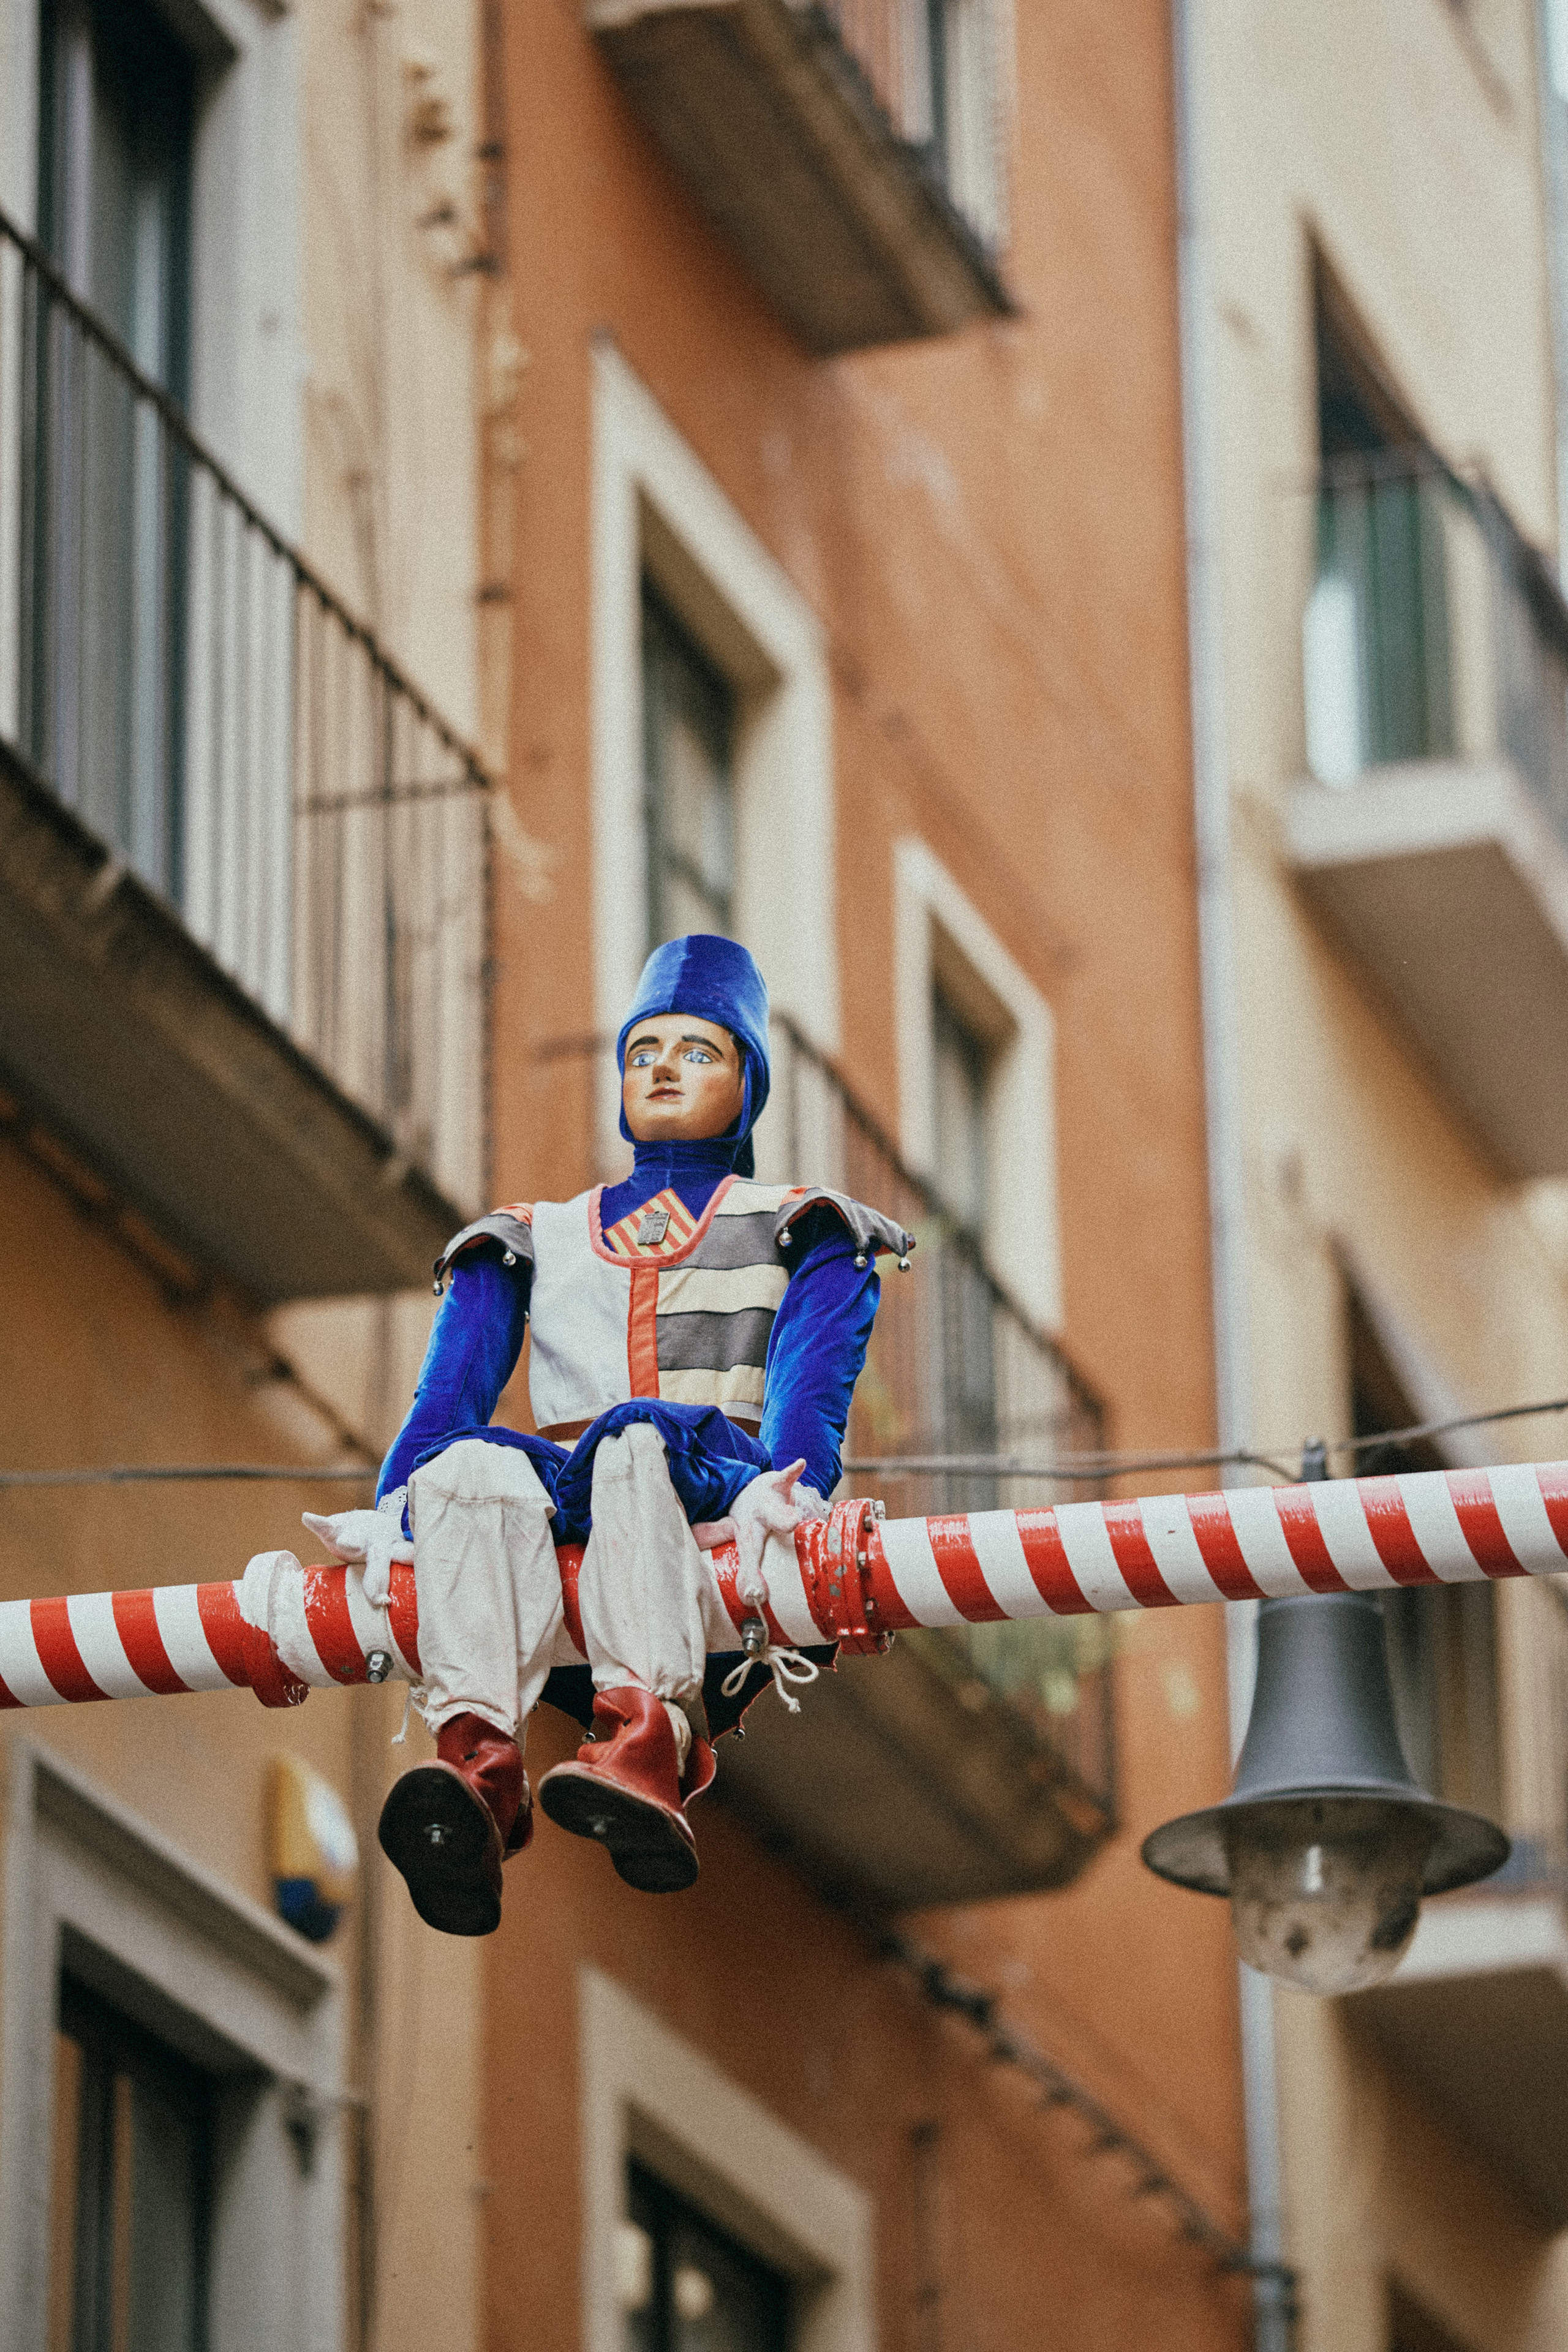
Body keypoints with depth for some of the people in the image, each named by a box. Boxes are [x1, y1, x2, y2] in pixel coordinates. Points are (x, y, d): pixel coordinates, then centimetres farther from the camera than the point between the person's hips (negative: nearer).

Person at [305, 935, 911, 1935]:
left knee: (634, 1437, -38)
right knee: (477, 1469, -34)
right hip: (566, 1499, 2)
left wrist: (789, 1482, -21)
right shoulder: (533, 1239, 33)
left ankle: (647, 1745, -63)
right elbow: (454, 1384, 14)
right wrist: (393, 1510, -8)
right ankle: (479, 1766, -59)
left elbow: (816, 1371, 3)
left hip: (720, 1495, -2)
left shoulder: (801, 1232, 25)